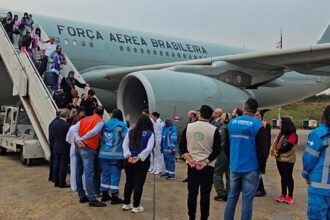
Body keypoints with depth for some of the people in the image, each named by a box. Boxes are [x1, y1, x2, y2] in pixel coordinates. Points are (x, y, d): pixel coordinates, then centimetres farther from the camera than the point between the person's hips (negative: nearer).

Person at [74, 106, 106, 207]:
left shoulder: (84, 119, 17)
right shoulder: (100, 122, -1)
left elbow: (75, 130, 2)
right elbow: (93, 132, -17)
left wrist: (78, 140, -10)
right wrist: (81, 139, -9)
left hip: (78, 147, 7)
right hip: (87, 148, -7)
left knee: (79, 172, 12)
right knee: (89, 173, -11)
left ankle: (82, 196, 19)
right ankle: (92, 199, -13)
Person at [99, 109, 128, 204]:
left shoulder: (105, 124, 9)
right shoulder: (121, 125, -6)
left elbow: (100, 138, 13)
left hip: (103, 153, 5)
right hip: (116, 154, -5)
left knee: (105, 174, 14)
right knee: (115, 175, 1)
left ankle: (105, 195, 22)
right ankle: (114, 197, 3)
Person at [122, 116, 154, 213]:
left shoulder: (130, 132, 7)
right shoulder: (150, 134, -3)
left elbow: (124, 145, 0)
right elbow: (149, 148, -14)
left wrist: (128, 156, -10)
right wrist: (138, 157, -18)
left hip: (129, 161, 4)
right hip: (142, 162, -4)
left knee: (129, 182, 16)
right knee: (139, 184, 4)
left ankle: (126, 204, 25)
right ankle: (136, 206, 10)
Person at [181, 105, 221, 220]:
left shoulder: (189, 127, -1)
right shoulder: (214, 130, -7)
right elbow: (217, 150, -9)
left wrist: (189, 158, -4)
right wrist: (205, 162, -9)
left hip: (192, 165, 2)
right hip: (208, 166, -2)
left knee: (192, 192, 9)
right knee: (205, 194, 3)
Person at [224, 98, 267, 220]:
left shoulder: (232, 122, 4)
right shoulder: (257, 124, -10)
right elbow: (262, 149, -9)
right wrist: (262, 167, 2)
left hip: (234, 167, 4)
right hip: (251, 168, -4)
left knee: (232, 197, 12)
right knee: (247, 200, 1)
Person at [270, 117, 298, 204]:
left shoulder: (293, 135, -12)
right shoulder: (282, 134, 13)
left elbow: (287, 147, -18)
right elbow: (277, 144, 12)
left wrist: (278, 151, -7)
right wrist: (275, 150, -8)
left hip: (288, 160, -7)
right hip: (280, 159, 7)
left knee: (288, 177, 0)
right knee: (283, 177, 13)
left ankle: (290, 196, 10)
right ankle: (283, 195, 20)